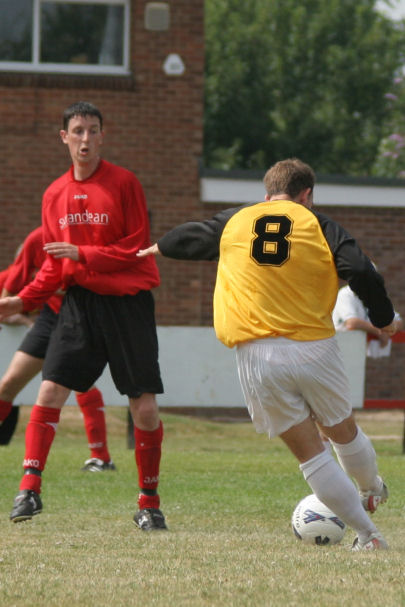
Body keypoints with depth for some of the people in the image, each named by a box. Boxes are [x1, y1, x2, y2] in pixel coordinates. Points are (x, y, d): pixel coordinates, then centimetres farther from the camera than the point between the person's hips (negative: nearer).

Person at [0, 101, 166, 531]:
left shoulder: (123, 183, -6)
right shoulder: (55, 195, 9)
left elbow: (137, 249, -8)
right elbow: (54, 264, 14)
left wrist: (83, 254, -16)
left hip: (127, 300, -4)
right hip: (79, 301, 4)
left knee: (144, 405, -4)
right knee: (50, 389, -10)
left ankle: (149, 503, 11)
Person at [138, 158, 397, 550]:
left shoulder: (234, 223, 12)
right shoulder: (318, 226, 5)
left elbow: (192, 238, 31)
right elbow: (362, 274, -8)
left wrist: (158, 248, 52)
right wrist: (383, 319, 6)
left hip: (256, 355, 1)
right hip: (314, 349, -1)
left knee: (309, 451, 4)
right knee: (343, 432, 23)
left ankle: (368, 534, 3)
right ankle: (373, 492, 47)